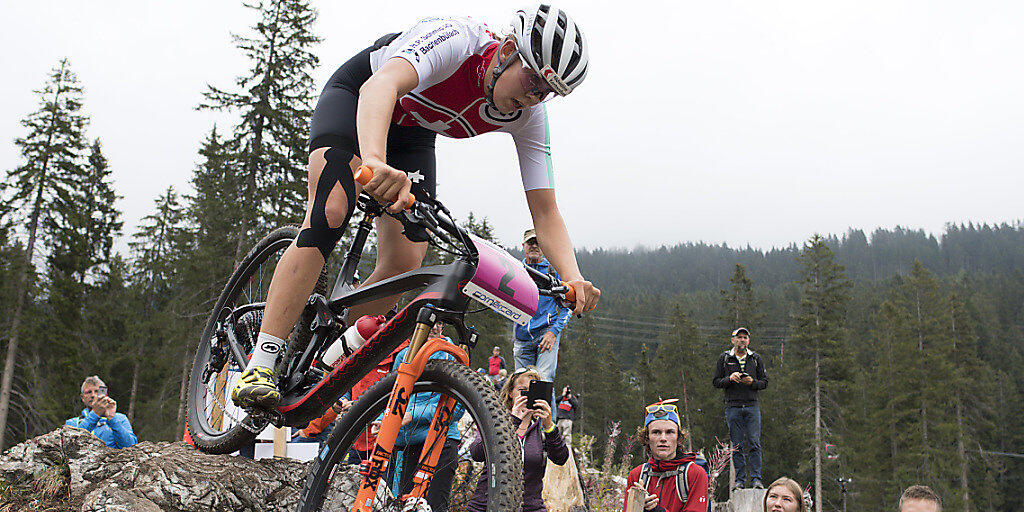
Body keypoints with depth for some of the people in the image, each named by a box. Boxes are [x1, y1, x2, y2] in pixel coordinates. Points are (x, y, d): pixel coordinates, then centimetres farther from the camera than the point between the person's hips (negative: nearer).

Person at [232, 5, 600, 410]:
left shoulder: (528, 115, -22)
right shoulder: (455, 39, -37)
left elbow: (545, 212, -22)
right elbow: (382, 85, -55)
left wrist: (573, 278, -39)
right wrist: (375, 161, -75)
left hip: (412, 134, 5)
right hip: (355, 99, -5)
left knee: (404, 264, -11)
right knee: (329, 216, -28)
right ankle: (260, 366, -25)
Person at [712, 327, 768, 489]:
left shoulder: (756, 358, 10)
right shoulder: (724, 358, 7)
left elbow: (764, 382, 10)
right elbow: (716, 382, 7)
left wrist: (752, 382, -10)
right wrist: (730, 378, -12)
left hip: (752, 406, 0)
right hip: (733, 407, 0)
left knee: (754, 444, -6)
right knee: (737, 445, 1)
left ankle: (756, 479, -2)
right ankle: (740, 479, 7)